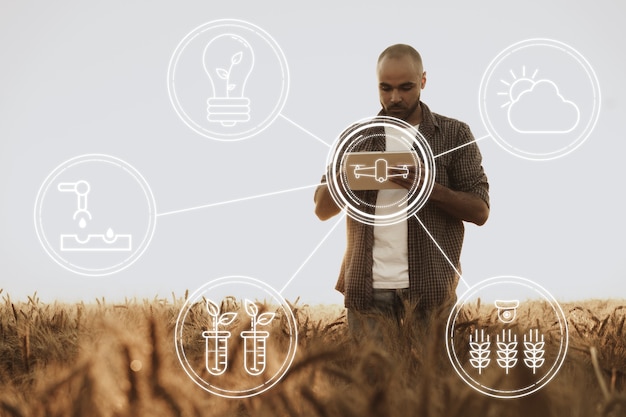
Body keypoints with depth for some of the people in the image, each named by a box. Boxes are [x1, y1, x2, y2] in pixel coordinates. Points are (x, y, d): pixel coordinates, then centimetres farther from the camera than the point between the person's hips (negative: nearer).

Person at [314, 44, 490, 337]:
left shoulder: (454, 135, 2)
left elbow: (480, 211, -3)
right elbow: (322, 210, 7)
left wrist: (430, 188, -20)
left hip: (430, 288, -1)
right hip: (367, 288, 2)